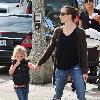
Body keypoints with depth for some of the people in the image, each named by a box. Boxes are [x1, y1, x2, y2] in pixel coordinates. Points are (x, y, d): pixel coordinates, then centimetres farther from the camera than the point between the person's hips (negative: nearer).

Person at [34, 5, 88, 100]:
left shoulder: (79, 32, -6)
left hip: (76, 67, -4)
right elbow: (50, 49, 10)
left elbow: (83, 52, -5)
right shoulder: (58, 31, 4)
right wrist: (39, 63, 9)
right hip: (61, 68, 4)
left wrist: (85, 71, -8)